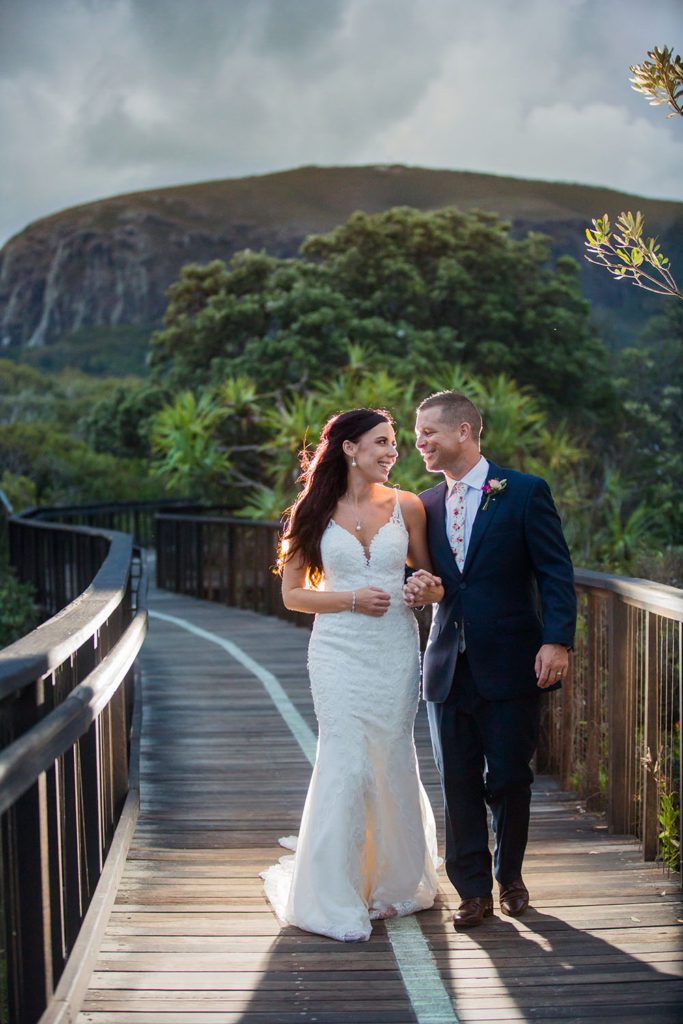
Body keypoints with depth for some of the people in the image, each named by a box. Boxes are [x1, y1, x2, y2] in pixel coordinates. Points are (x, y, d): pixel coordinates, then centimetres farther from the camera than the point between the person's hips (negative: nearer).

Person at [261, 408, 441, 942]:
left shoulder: (406, 506, 4)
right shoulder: (315, 511, 1)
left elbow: (429, 576, 13)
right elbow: (293, 593, 2)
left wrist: (428, 588, -10)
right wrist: (352, 599, -11)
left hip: (395, 650, 2)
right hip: (339, 651, -2)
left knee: (392, 762, 8)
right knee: (346, 764, -6)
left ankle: (394, 879, 29)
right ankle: (336, 897, 7)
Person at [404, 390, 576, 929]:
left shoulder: (525, 492, -3)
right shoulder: (426, 504, 11)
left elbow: (556, 573, -6)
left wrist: (557, 640, -17)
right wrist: (417, 587, -4)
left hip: (510, 665, -4)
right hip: (449, 666, 4)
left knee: (508, 781, 6)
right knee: (459, 784, 6)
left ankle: (509, 878, 28)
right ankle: (473, 889, 18)